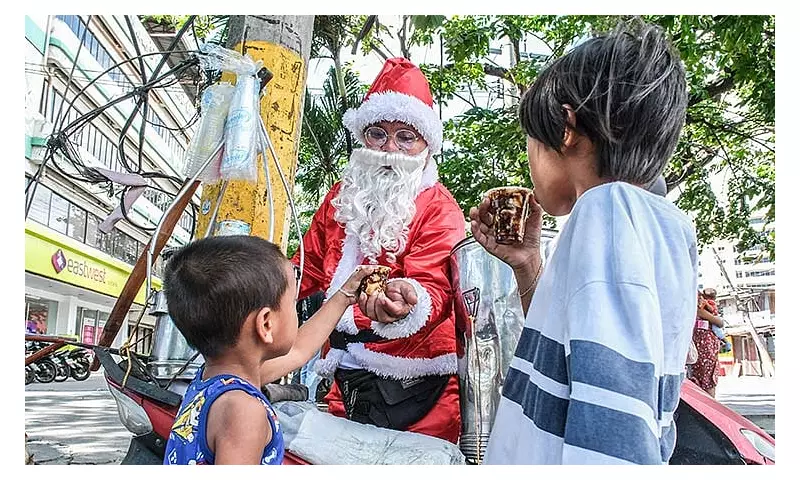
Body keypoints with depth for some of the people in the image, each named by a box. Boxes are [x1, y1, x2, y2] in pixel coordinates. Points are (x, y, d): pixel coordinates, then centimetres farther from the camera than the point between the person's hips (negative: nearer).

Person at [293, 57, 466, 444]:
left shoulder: (439, 210, -7)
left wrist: (409, 302, -43)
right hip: (347, 379, 6)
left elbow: (434, 285, -20)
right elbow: (309, 266, 22)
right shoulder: (341, 197, 12)